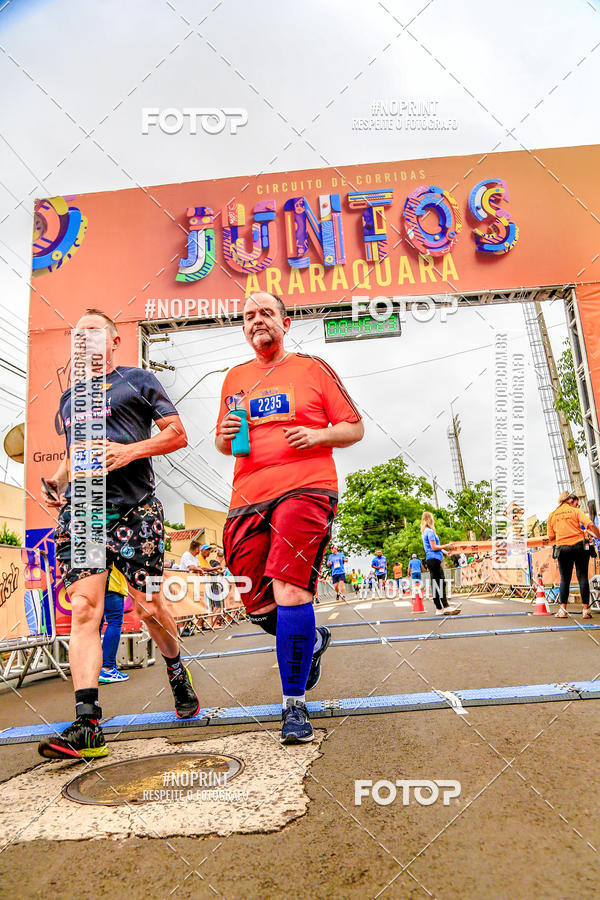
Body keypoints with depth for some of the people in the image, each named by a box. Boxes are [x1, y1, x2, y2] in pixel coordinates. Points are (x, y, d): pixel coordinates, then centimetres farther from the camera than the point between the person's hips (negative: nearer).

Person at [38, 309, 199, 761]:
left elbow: (178, 434, 3)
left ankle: (178, 672, 31)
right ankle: (87, 727, -6)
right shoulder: (69, 397, 25)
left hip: (134, 509, -4)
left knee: (148, 607, 2)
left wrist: (131, 451, -12)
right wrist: (56, 480, 14)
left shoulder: (138, 381, 9)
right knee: (83, 611, -8)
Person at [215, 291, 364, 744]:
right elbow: (221, 442, 27)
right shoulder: (235, 378, 19)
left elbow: (355, 428, 8)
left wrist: (317, 434, -10)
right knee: (257, 605, 8)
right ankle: (313, 640, 40)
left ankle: (294, 705, 1)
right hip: (247, 499, 5)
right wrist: (226, 436, 3)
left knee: (290, 592, -17)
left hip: (305, 490, -5)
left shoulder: (312, 368, 8)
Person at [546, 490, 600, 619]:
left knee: (565, 579, 7)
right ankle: (586, 610, 1)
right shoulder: (576, 511, 4)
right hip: (579, 545, -2)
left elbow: (551, 538, 9)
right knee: (582, 577, 3)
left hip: (562, 548, 2)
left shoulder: (552, 515, 11)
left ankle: (563, 610, 0)